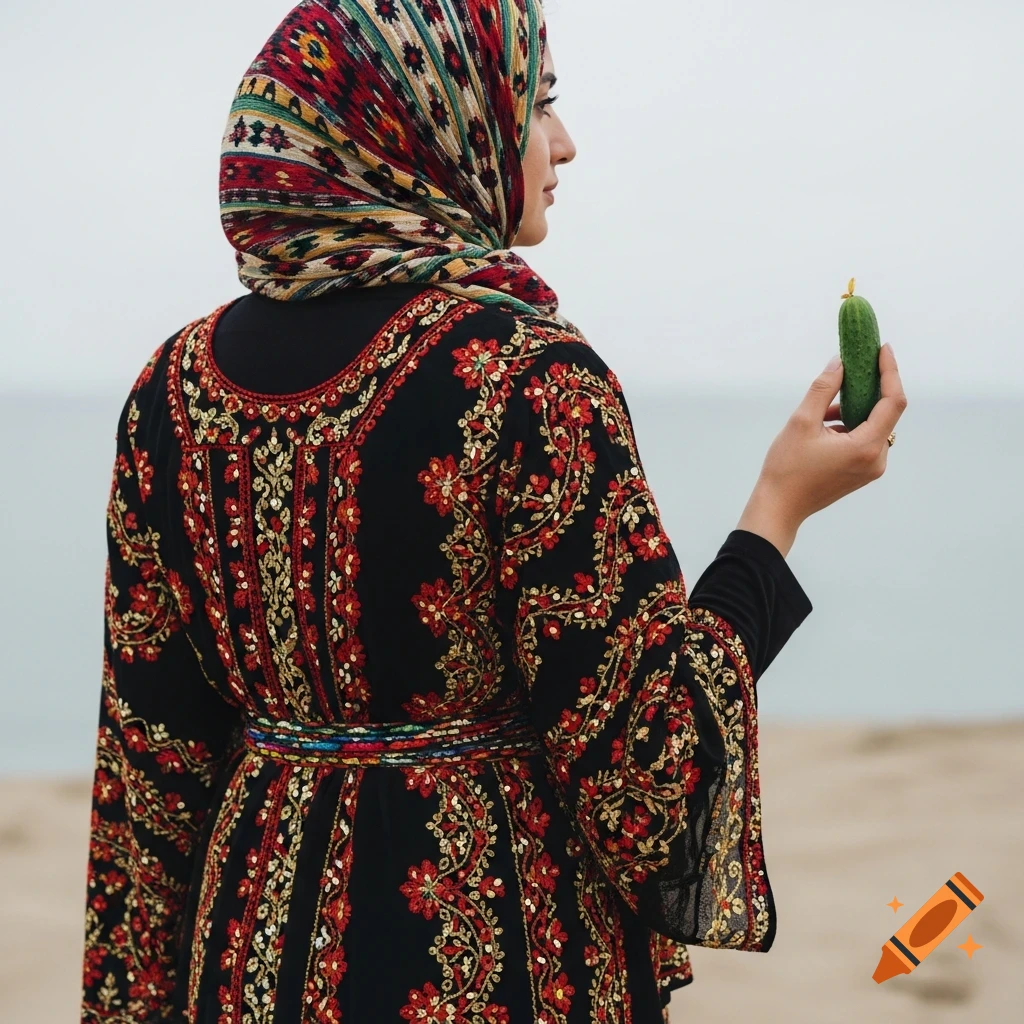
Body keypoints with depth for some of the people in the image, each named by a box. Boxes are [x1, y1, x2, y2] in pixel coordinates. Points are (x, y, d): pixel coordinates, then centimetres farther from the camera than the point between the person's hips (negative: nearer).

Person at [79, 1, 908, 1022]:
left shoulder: (179, 381, -2)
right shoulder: (530, 377, -19)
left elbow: (152, 752, 1)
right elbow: (638, 756, -18)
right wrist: (780, 509, -8)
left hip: (260, 941, 5)